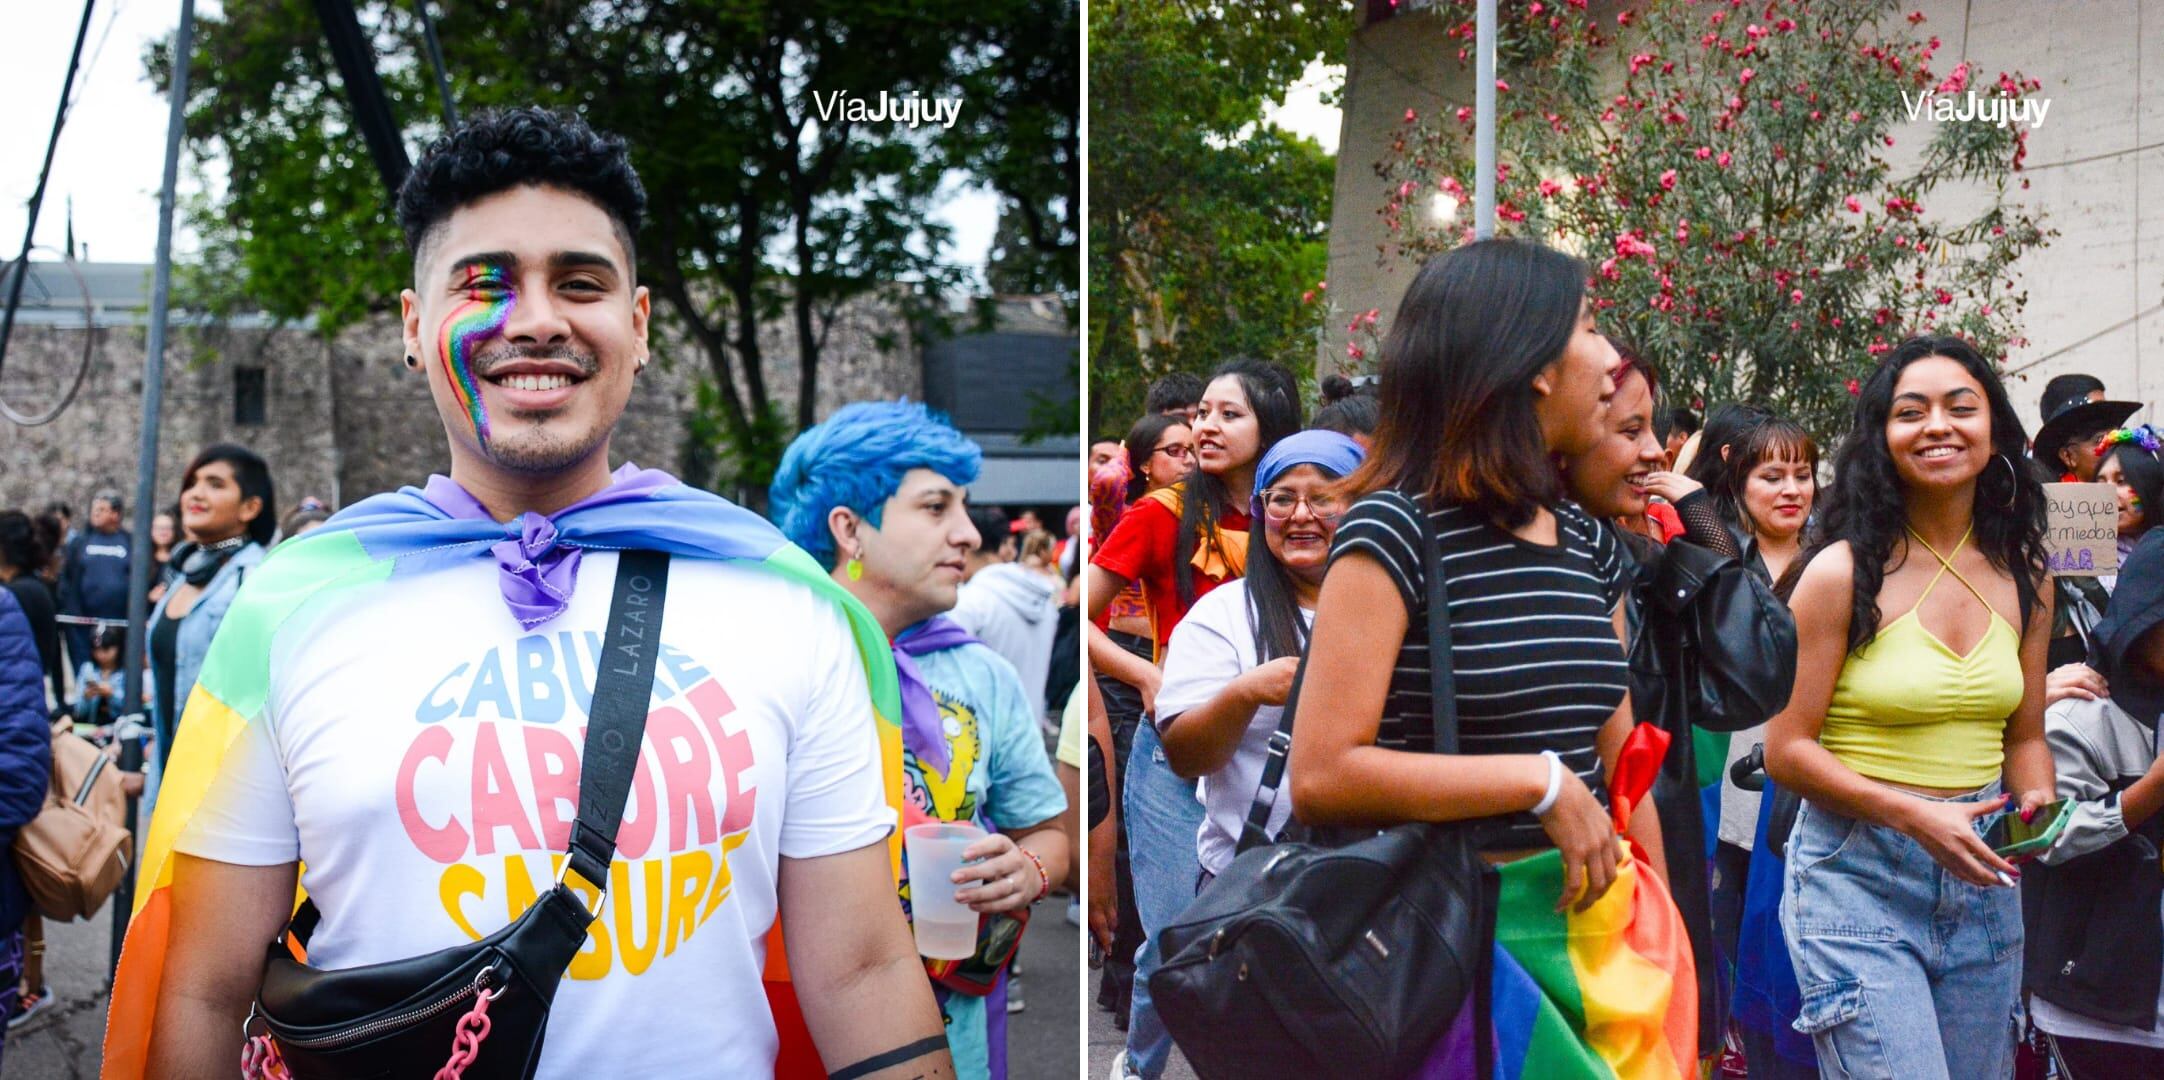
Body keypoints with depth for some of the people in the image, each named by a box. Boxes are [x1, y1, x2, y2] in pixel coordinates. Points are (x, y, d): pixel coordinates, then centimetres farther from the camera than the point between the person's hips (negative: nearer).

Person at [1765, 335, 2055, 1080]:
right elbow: (1787, 749, -10)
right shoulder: (1844, 572, -10)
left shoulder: (2023, 578, 7)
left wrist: (2037, 809, -7)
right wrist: (1914, 816, -20)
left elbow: (2025, 737, 14)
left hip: (1981, 878, 6)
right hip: (1860, 873, -6)